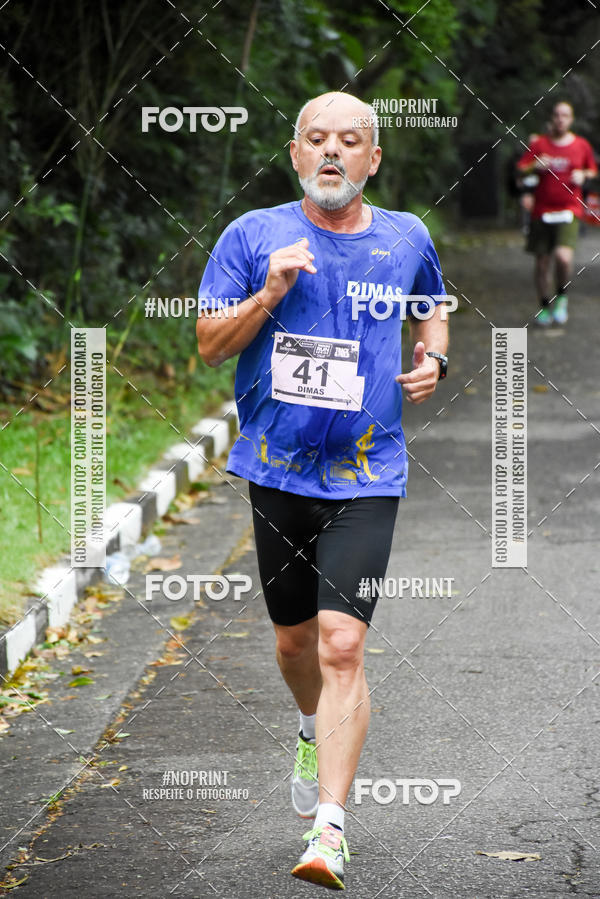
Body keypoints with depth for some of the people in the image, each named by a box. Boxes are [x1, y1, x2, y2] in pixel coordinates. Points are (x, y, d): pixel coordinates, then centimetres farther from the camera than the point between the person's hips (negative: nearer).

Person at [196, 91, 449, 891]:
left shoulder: (407, 240, 4)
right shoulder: (254, 236, -1)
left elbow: (431, 308, 24)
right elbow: (209, 345, -1)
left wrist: (433, 359, 4)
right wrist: (269, 295, -17)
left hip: (366, 474, -1)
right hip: (277, 468, 1)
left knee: (342, 644, -14)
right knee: (294, 637, 16)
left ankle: (329, 831, -17)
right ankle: (314, 732, 50)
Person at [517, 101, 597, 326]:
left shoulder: (581, 146, 6)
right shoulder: (539, 144, 4)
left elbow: (593, 171, 20)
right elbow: (520, 170, 2)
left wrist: (583, 175, -3)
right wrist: (535, 167, -19)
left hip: (569, 211, -1)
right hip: (542, 212, 1)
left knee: (563, 256, -23)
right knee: (542, 263, 4)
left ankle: (562, 297, 4)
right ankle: (545, 307, 22)